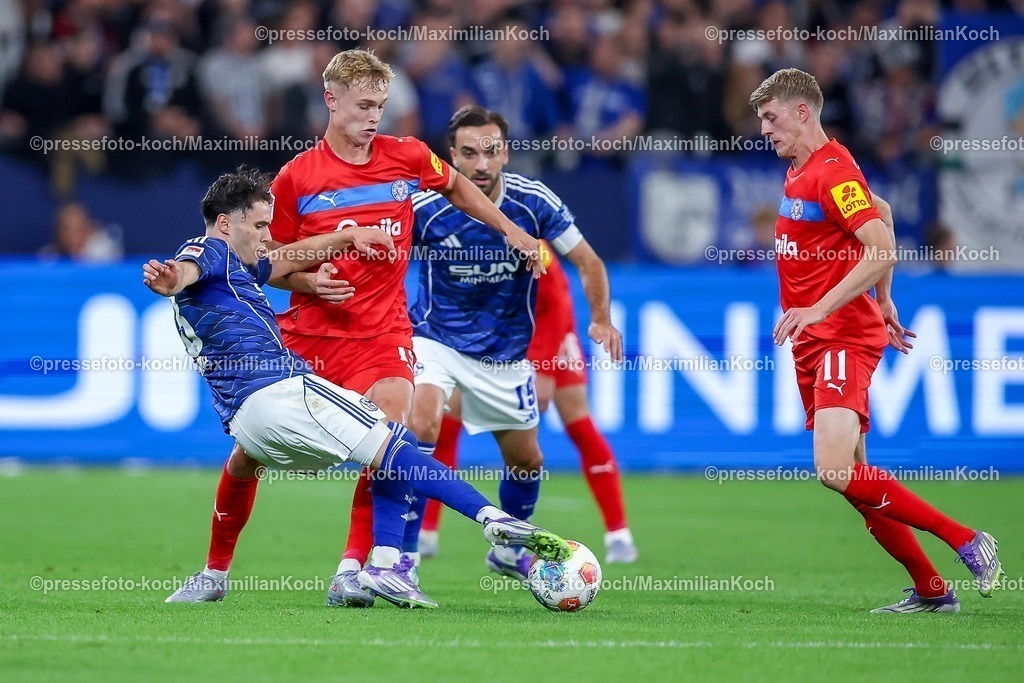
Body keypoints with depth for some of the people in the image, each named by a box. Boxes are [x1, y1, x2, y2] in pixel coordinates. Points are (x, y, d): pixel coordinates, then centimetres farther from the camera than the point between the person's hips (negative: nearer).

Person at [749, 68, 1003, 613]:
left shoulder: (833, 172, -13)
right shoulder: (798, 174, 17)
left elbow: (882, 251, -22)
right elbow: (880, 212, 32)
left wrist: (818, 309, -27)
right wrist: (883, 302, 31)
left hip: (843, 339, -10)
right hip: (813, 343, 10)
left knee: (837, 472, -23)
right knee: (852, 478, 7)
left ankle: (965, 541, -13)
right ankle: (930, 590, 13)